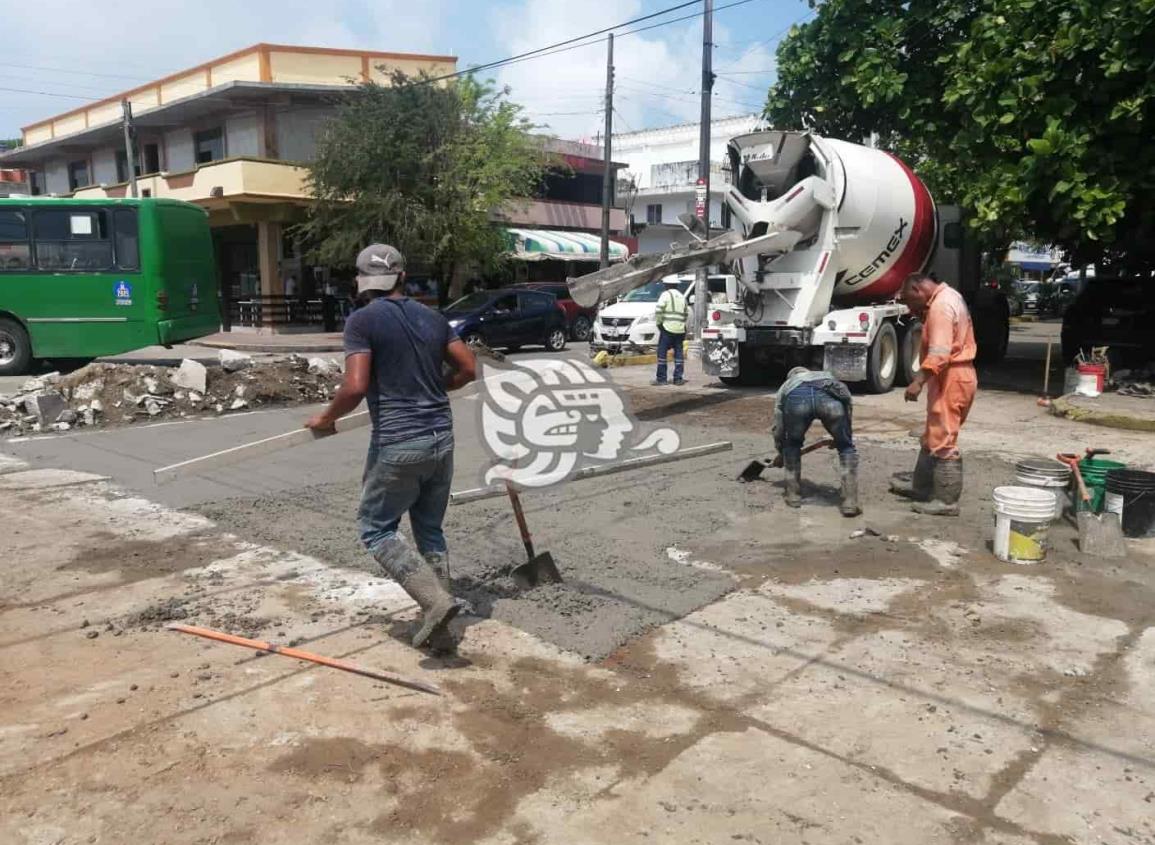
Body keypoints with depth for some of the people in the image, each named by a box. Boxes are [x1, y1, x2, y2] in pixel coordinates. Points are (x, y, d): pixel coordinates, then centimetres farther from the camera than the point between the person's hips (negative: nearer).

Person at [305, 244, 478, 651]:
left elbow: (355, 387, -18)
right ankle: (438, 630, 19)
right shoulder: (432, 317, 10)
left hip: (397, 443, -6)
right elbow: (468, 369, 12)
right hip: (440, 437, 6)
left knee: (377, 528, 10)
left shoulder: (362, 320, -8)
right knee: (430, 530, 16)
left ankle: (437, 601, -5)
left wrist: (326, 418, 0)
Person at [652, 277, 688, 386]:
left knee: (662, 353, -1)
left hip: (667, 328, -6)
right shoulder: (682, 297, 16)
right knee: (678, 354, 8)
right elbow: (687, 313, 18)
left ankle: (661, 378, -1)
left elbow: (658, 311, -15)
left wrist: (658, 322, -3)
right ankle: (678, 378, 7)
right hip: (680, 330, 6)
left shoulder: (666, 295, -5)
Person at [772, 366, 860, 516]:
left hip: (795, 398, 0)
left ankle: (793, 496, 33)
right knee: (846, 448, 21)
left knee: (792, 445, 29)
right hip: (830, 397, 0)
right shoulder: (827, 376, 47)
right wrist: (840, 437, 52)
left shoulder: (786, 386, 44)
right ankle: (850, 503, 15)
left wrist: (783, 454, 59)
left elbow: (778, 430, 42)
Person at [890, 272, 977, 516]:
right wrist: (924, 316, 10)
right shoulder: (948, 296, 15)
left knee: (943, 441, -6)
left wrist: (918, 381, -29)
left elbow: (940, 353, -27)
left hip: (951, 379, -11)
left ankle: (946, 501, 0)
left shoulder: (941, 305, -18)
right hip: (953, 377, 11)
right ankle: (920, 485, 30)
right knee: (933, 437, 19)